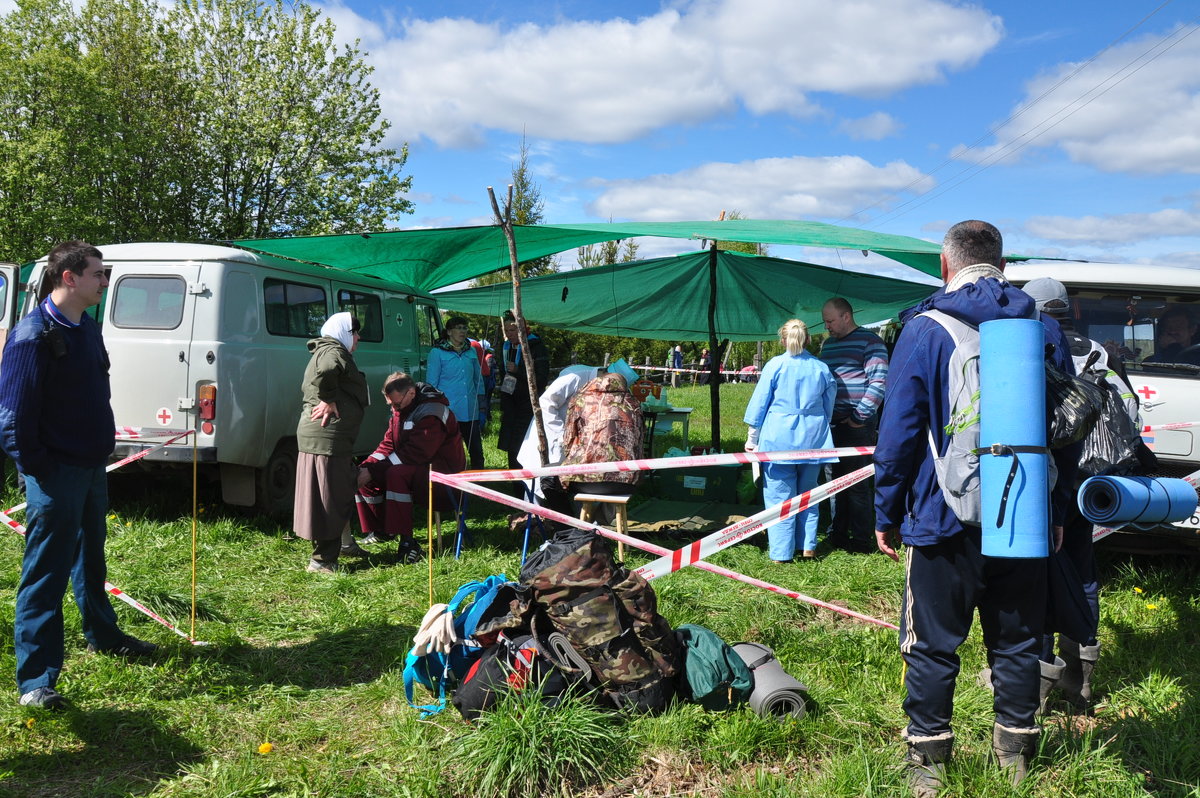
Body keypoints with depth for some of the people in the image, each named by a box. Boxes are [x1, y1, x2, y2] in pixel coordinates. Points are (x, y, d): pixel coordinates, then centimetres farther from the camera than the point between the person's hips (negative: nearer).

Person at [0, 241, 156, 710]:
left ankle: (102, 635, 41)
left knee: (91, 558, 23)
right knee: (46, 574, -2)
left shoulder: (87, 328, 10)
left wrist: (104, 446, 14)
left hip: (92, 466, 9)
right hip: (57, 473, -8)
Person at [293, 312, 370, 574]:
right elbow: (325, 372, -35)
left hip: (319, 435, 11)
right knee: (329, 498, -6)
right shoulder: (334, 352, -12)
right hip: (328, 437, -11)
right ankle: (323, 560, 0)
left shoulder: (326, 352, 23)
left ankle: (344, 543, 36)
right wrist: (330, 400, -22)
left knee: (341, 493, 22)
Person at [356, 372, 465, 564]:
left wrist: (373, 471, -28)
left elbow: (414, 454, -29)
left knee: (395, 474, -35)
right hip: (414, 467, 10)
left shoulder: (431, 414, -24)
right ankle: (381, 530, 12)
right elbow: (388, 445, 7)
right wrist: (368, 466, -13)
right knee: (364, 473, -1)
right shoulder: (400, 410, 6)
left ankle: (407, 542, -33)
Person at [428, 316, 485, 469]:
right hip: (447, 410, -4)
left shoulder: (471, 351, 13)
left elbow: (478, 378, 20)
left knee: (476, 451, 5)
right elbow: (431, 382, 0)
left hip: (470, 411, 4)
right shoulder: (437, 352, -1)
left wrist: (481, 399, 15)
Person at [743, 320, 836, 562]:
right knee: (807, 493, 17)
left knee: (780, 496, 2)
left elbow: (759, 403, -2)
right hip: (812, 440, 4)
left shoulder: (775, 365, -6)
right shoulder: (821, 368, 4)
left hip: (779, 439, -3)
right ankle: (807, 546, 20)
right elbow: (829, 407, 13)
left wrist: (752, 438, 8)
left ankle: (781, 553, 4)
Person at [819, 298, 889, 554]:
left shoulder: (869, 341, -6)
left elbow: (879, 382, -13)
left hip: (857, 424, -7)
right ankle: (837, 534, 20)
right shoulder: (828, 344, 19)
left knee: (857, 483, -3)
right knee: (834, 480, 11)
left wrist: (860, 416, -15)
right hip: (831, 423, 7)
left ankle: (862, 540, 5)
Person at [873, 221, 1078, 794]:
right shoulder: (1044, 331, 4)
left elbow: (898, 433, -9)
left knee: (933, 645, 7)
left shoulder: (924, 331, -8)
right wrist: (1057, 510, 19)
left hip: (945, 520, -4)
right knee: (1016, 641, 17)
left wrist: (886, 514, 0)